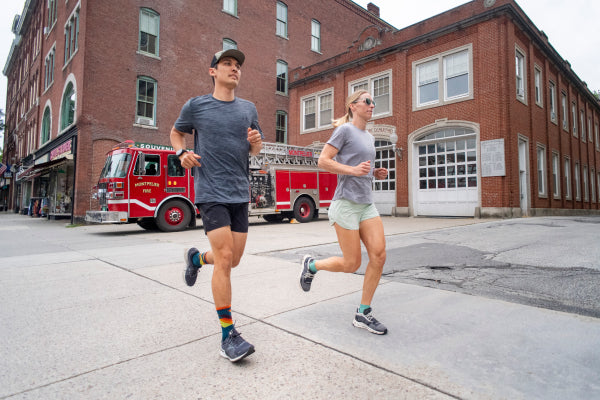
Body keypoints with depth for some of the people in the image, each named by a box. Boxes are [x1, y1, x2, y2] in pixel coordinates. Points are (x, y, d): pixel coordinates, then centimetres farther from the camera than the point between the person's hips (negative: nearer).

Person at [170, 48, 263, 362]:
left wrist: (256, 143, -6)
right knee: (224, 258, -12)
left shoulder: (248, 109, 12)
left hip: (240, 194, 5)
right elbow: (176, 132, 18)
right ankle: (228, 335, 1)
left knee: (233, 260, 9)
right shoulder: (195, 106, 3)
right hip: (211, 192, -4)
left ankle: (197, 258, 43)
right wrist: (182, 153, -3)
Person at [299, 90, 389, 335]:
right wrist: (354, 170, -19)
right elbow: (323, 161, -10)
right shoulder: (345, 130, -4)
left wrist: (377, 173, 9)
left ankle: (363, 313, 7)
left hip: (366, 204, 8)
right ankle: (311, 265, 23)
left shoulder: (369, 138, 20)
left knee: (379, 254, -5)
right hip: (347, 203, -8)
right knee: (351, 264, -4)